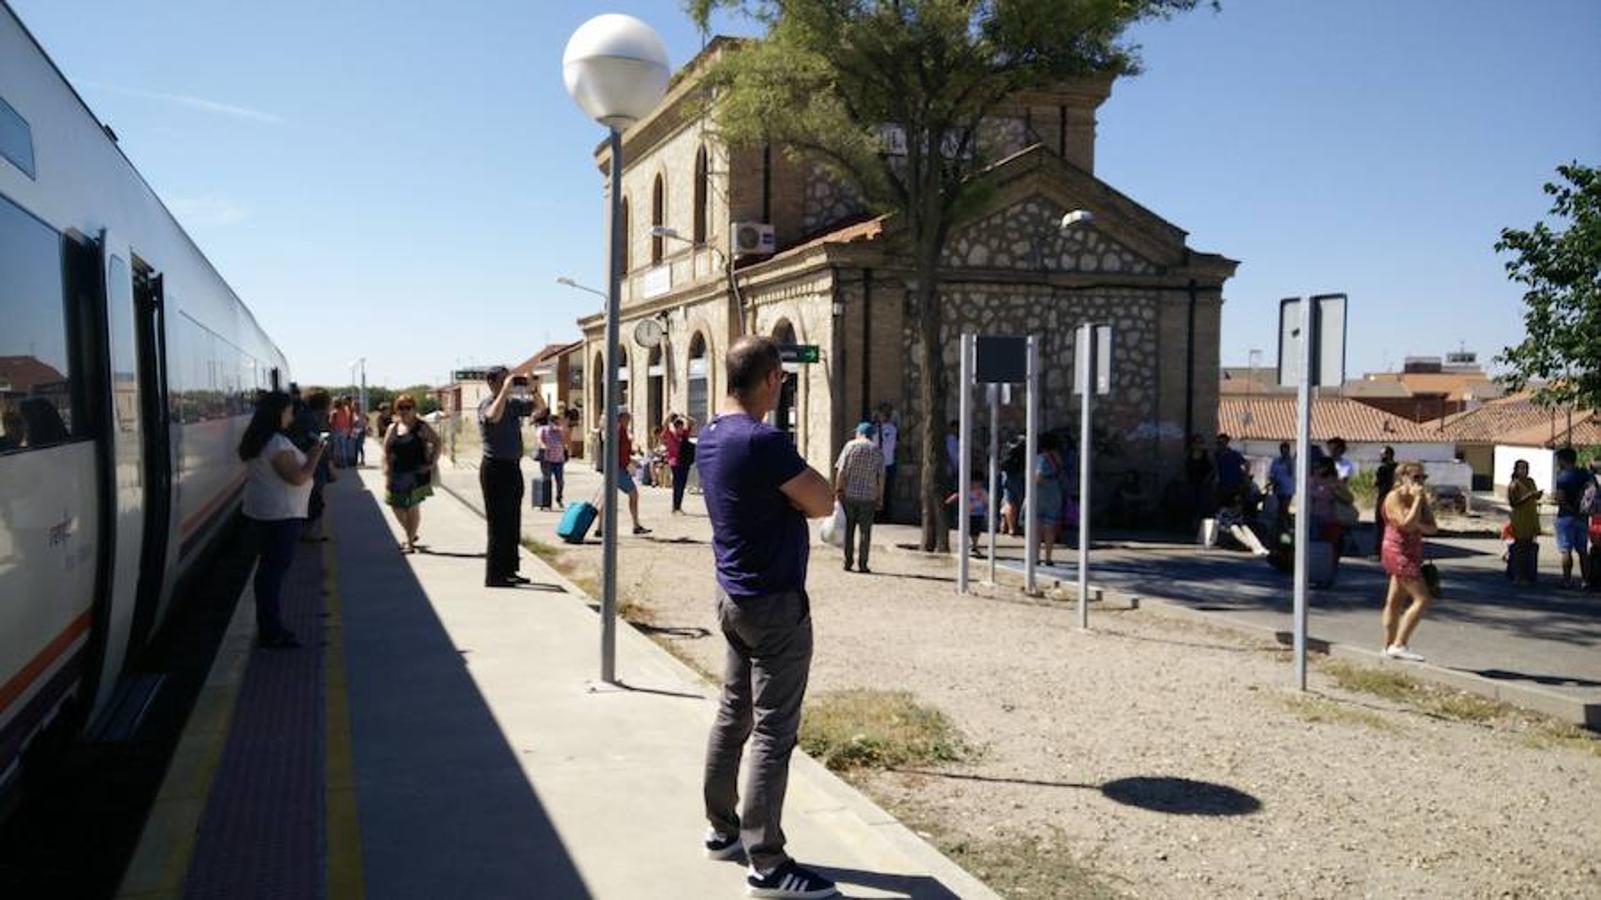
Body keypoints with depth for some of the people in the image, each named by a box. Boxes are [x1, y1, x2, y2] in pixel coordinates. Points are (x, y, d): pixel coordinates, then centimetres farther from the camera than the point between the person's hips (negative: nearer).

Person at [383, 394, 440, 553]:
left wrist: (431, 464, -9)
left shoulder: (421, 427, -3)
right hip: (397, 475, 5)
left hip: (416, 473, -5)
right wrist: (387, 473, 1)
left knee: (413, 506, -4)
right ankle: (411, 535, 29)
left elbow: (438, 442, -4)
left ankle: (410, 542, 7)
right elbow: (386, 452, 9)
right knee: (396, 506, 7)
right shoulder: (393, 428, 9)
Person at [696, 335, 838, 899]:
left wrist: (791, 487, -2)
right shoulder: (764, 442, -23)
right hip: (775, 603, -9)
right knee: (773, 731, -3)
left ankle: (722, 829, 30)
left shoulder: (710, 438, 6)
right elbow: (822, 504, -15)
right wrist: (802, 482, 1)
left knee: (733, 715, 18)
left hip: (733, 595, 9)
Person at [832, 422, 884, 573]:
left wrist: (838, 489, -3)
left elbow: (841, 470, -6)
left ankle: (848, 562, 11)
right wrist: (880, 498, 3)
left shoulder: (850, 445, 1)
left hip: (849, 494, 0)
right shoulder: (877, 451, 4)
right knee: (865, 531, 5)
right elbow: (881, 477, -1)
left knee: (848, 529, 10)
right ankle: (862, 564, 3)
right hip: (868, 496, 0)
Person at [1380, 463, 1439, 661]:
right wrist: (1417, 499, -19)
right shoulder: (1394, 497, -13)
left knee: (1395, 601, 13)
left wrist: (1419, 525, -14)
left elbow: (1432, 528, 5)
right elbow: (1406, 524, -24)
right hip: (1397, 551, -8)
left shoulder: (1421, 498, 10)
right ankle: (1399, 645, -10)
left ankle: (1389, 646, 19)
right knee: (1422, 599, -13)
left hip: (1412, 553, 8)